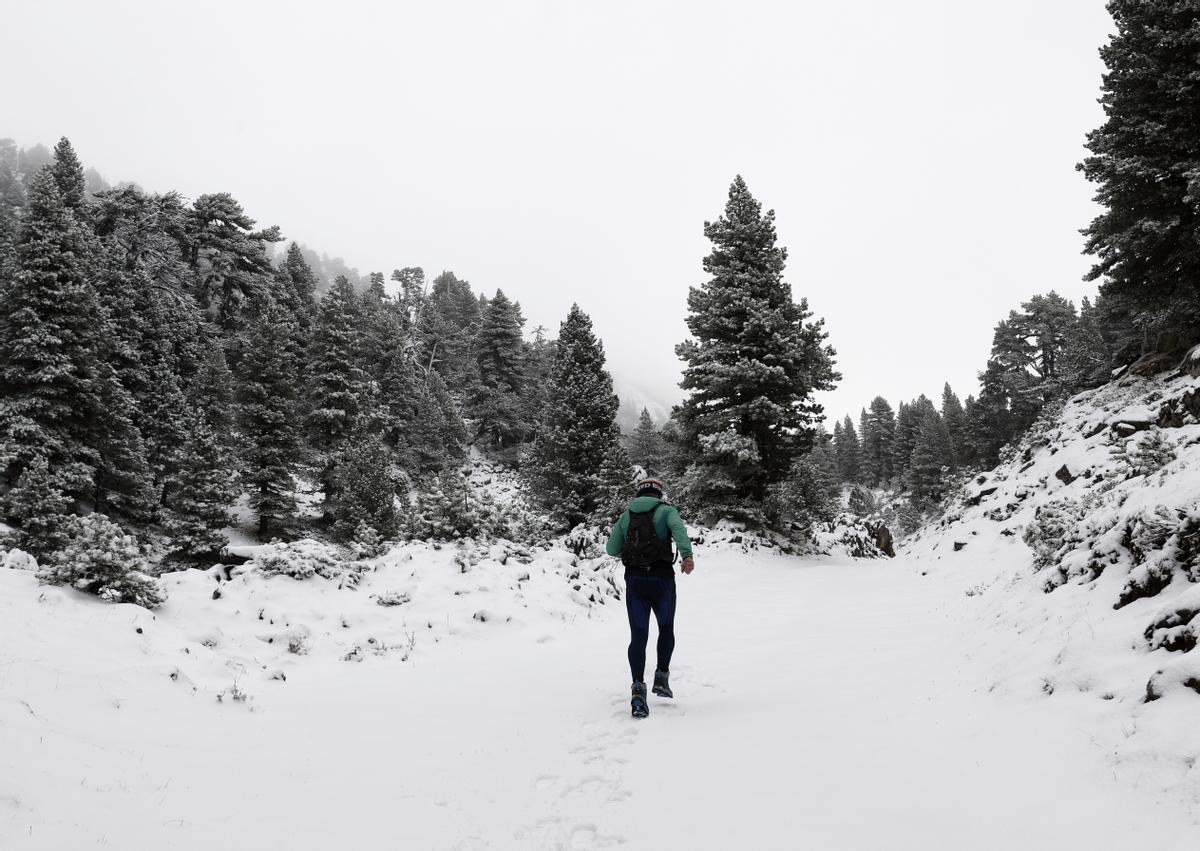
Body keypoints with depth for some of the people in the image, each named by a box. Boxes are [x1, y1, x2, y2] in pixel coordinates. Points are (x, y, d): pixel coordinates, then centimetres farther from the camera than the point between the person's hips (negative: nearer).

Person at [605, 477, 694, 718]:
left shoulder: (626, 515, 15)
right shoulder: (666, 510, 5)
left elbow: (612, 549, 12)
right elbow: (678, 529, -18)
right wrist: (687, 556, -32)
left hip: (634, 580, 2)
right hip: (661, 578, -2)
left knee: (638, 635, 1)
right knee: (666, 628, 21)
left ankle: (638, 687, -15)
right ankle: (661, 677, 19)